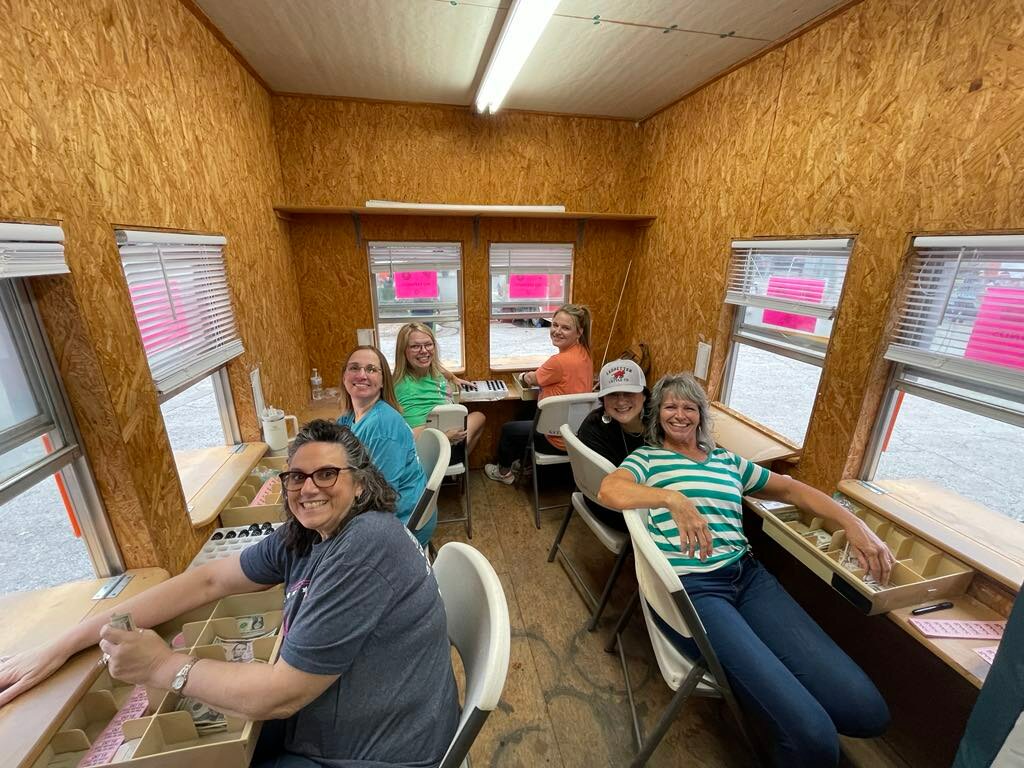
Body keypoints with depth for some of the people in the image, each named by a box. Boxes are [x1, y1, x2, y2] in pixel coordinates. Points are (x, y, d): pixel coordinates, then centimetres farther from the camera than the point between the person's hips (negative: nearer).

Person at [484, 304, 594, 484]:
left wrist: (526, 376, 12)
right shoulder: (583, 352, -4)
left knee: (507, 429, 17)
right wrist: (535, 377, -6)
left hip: (559, 441, -8)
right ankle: (521, 461, 46)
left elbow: (531, 379, -10)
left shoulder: (560, 361, -29)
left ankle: (504, 472, 42)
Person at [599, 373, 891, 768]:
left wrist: (852, 523, 7)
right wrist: (674, 499, -30)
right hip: (688, 587, -6)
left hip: (747, 576, 6)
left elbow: (790, 488, 23)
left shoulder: (727, 460, 20)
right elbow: (608, 490, -16)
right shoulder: (647, 457, 4)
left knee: (867, 710, -9)